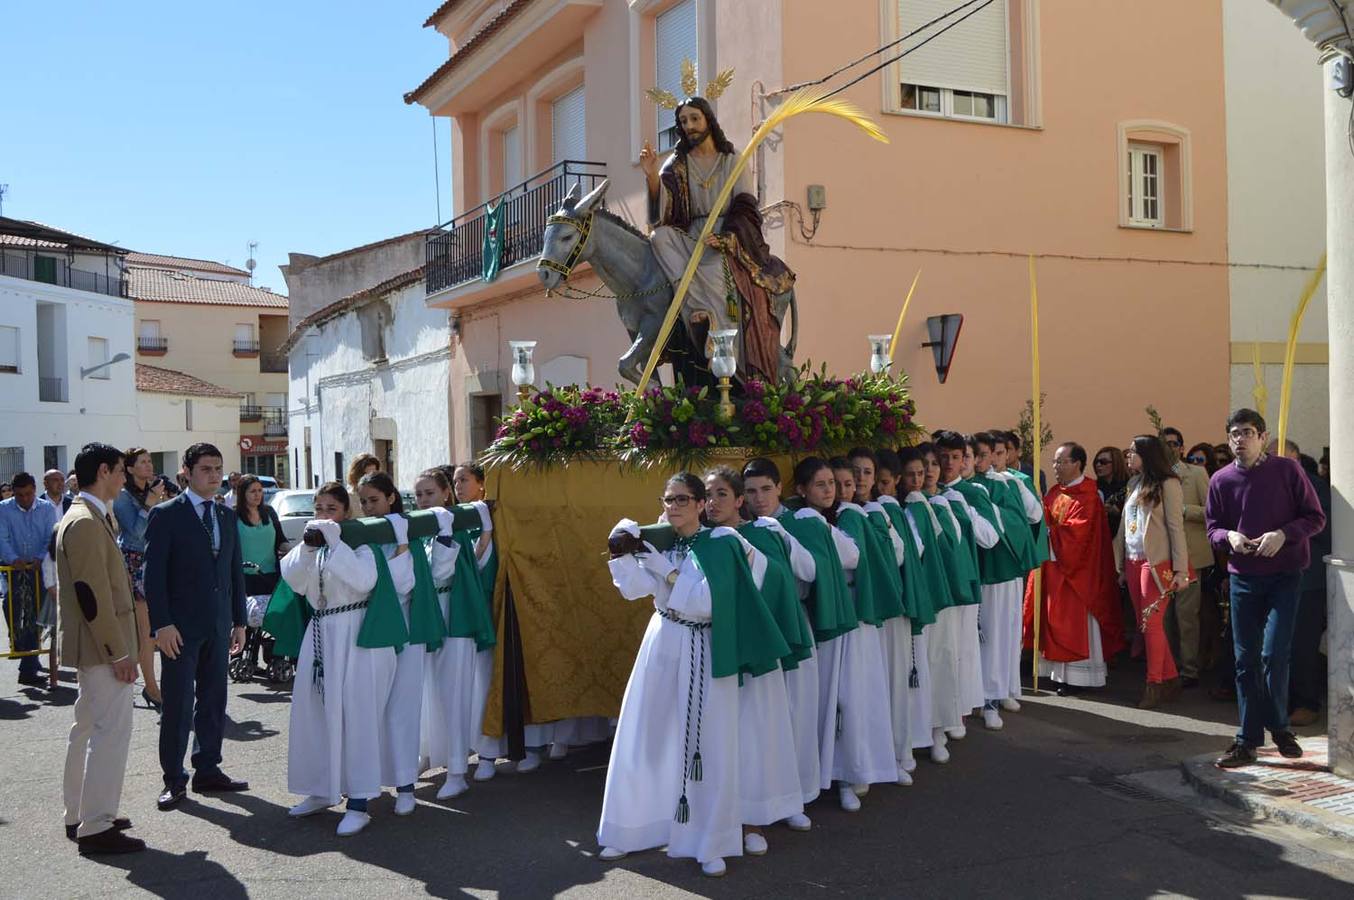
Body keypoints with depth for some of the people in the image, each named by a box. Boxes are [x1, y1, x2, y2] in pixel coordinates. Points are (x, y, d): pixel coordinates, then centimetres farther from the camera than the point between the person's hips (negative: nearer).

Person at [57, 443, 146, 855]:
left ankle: (79, 816, 28)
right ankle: (96, 827, -4)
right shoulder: (86, 523, -19)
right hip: (101, 648, -11)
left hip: (92, 648, 11)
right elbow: (93, 594, -23)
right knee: (112, 731, -8)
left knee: (89, 728, 17)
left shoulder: (84, 518, 14)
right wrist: (119, 652, -20)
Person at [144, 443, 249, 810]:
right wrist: (162, 624, -15)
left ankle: (207, 770, 21)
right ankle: (174, 780, 10)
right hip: (180, 627, -5)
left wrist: (239, 621, 11)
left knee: (214, 701, 10)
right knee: (178, 705, 0)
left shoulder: (227, 516, 12)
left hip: (218, 626, 6)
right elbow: (154, 574, -9)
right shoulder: (166, 515, -5)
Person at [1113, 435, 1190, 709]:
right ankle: (1170, 679, 15)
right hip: (1133, 562, 7)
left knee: (1151, 623, -8)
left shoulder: (1167, 484, -5)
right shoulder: (1134, 485, 16)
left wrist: (1180, 570, -13)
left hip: (1156, 562, -7)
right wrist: (1122, 567, 14)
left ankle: (1155, 684, -1)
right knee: (1144, 624, 6)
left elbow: (1176, 527, -9)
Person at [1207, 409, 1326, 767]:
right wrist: (1229, 536, -13)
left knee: (1274, 654, -11)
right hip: (1242, 577, 3)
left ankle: (1278, 726, 13)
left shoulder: (1286, 470, -6)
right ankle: (1248, 740, 15)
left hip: (1283, 576, -3)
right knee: (1246, 660, 6)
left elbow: (1316, 518, -2)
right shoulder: (1221, 480, 1)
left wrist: (1283, 534, -19)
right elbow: (1213, 528, 9)